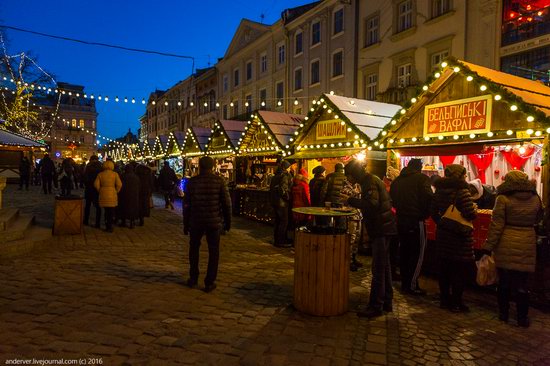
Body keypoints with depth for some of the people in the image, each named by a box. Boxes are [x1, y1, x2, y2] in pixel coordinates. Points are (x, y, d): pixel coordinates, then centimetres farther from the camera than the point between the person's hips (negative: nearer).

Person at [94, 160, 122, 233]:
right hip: (112, 194, -2)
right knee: (111, 211, 6)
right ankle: (109, 227, 5)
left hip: (103, 194, 3)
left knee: (106, 210, 14)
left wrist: (100, 191, 10)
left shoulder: (100, 174, 2)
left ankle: (107, 226, 19)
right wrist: (116, 191, 4)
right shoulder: (115, 174, -5)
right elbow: (119, 184, -10)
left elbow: (96, 184, -3)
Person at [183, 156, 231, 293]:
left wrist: (186, 224, 9)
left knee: (194, 249, 20)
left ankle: (193, 279, 27)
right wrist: (227, 221, 4)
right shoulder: (219, 181, -6)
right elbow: (226, 203, -6)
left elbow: (186, 205, 0)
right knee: (213, 252, 10)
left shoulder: (192, 182, -3)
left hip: (196, 221, 1)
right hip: (214, 222, -1)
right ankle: (209, 283, 13)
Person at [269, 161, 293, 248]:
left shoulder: (275, 176, 13)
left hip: (274, 201, 9)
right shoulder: (285, 176, -14)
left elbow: (271, 189, 17)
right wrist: (288, 198, -10)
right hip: (282, 202, -9)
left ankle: (276, 240, 24)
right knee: (284, 222, -2)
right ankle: (280, 241, 1)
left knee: (277, 221, 16)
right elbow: (283, 190, -23)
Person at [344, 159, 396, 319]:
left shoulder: (370, 182, -15)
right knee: (384, 267, 17)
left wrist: (350, 200, -23)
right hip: (383, 228, 11)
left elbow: (372, 204, -28)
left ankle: (375, 306, 3)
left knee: (378, 269, -5)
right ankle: (386, 302, 27)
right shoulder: (371, 180, 16)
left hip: (381, 229, -11)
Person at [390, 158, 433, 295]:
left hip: (401, 220, 6)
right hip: (416, 221, -6)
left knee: (404, 252, 14)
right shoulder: (422, 178, -7)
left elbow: (392, 200, 15)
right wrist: (426, 214, -2)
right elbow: (428, 198, -16)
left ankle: (404, 283, 23)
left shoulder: (397, 180, 11)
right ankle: (412, 285, 6)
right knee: (417, 254, 3)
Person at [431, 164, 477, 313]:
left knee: (444, 269, 14)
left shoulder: (439, 191, 5)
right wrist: (474, 208, 1)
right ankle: (456, 303, 12)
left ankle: (444, 299, 24)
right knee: (459, 271, 5)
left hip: (443, 235, 6)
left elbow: (434, 212, 8)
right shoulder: (462, 191, -15)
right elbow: (471, 215, -19)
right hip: (460, 236, -6)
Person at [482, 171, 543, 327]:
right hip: (527, 244, 2)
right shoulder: (535, 198, 1)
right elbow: (538, 219, 18)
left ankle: (503, 314, 21)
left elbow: (496, 225, -10)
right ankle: (522, 318, 16)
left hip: (506, 245, -2)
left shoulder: (504, 198, -10)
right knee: (522, 282, 9)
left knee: (504, 281, 10)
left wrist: (488, 246, -7)